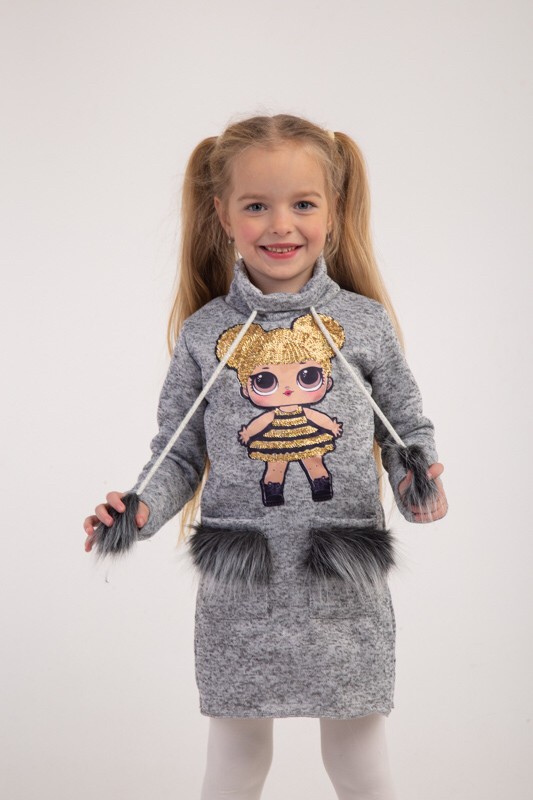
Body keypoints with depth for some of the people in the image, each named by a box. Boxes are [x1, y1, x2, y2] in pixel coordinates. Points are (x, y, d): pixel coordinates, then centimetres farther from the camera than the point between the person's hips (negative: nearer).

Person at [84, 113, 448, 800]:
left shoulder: (366, 323, 0)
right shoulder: (204, 335, 0)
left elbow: (407, 428, 8)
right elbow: (179, 454, 5)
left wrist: (419, 481, -12)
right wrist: (140, 508, -13)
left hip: (346, 589, 0)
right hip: (240, 594, 0)